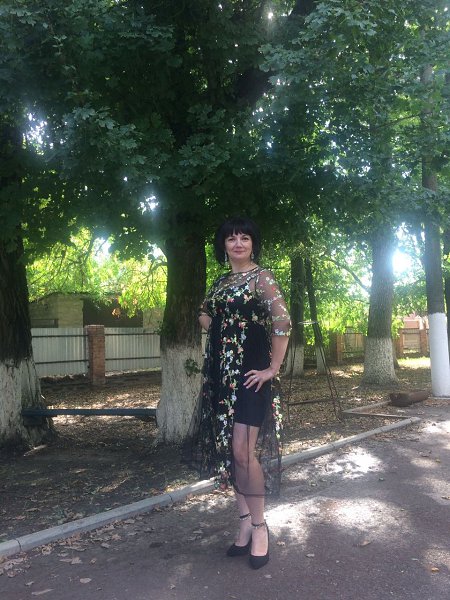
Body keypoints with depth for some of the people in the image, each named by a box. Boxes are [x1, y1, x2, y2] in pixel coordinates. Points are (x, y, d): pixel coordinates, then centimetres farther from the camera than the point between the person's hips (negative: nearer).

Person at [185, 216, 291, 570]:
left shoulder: (262, 277, -5)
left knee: (243, 450, -11)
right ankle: (245, 521, 23)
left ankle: (260, 526, 8)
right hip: (221, 375, 7)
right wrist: (213, 323, 8)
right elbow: (207, 317, 29)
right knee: (226, 450, 9)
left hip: (251, 374, -7)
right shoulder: (220, 282, 15)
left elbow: (282, 321, -15)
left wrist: (273, 368, -15)